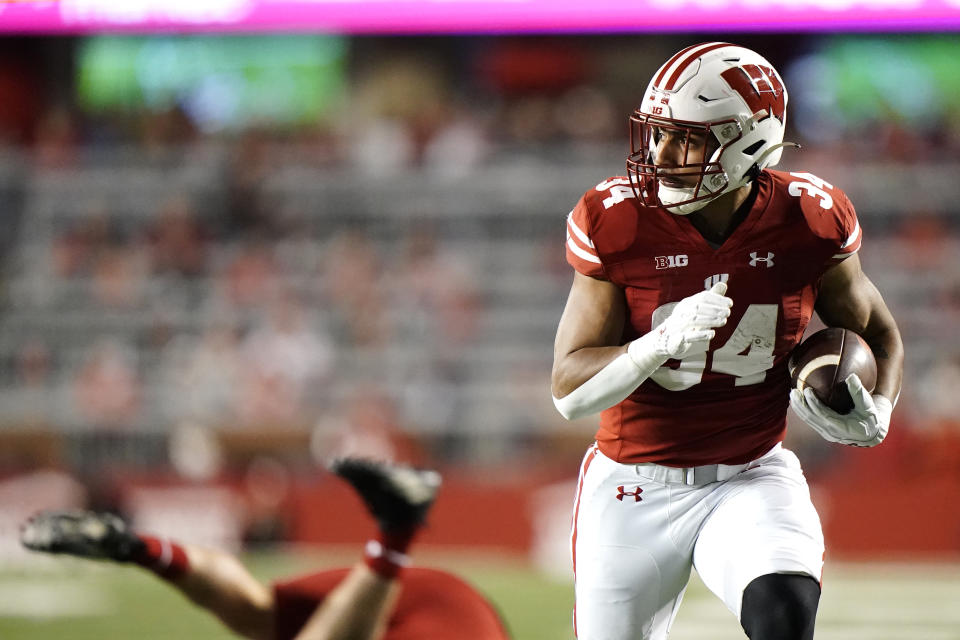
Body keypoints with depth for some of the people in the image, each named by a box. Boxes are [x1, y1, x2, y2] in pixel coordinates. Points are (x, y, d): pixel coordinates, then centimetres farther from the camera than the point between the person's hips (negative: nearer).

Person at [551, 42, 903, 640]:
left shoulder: (807, 221, -10)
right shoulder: (617, 223, -13)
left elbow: (878, 333, 10)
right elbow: (571, 390, -13)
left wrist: (875, 411, -12)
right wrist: (663, 343, -31)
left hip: (751, 479, -1)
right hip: (633, 489, 1)